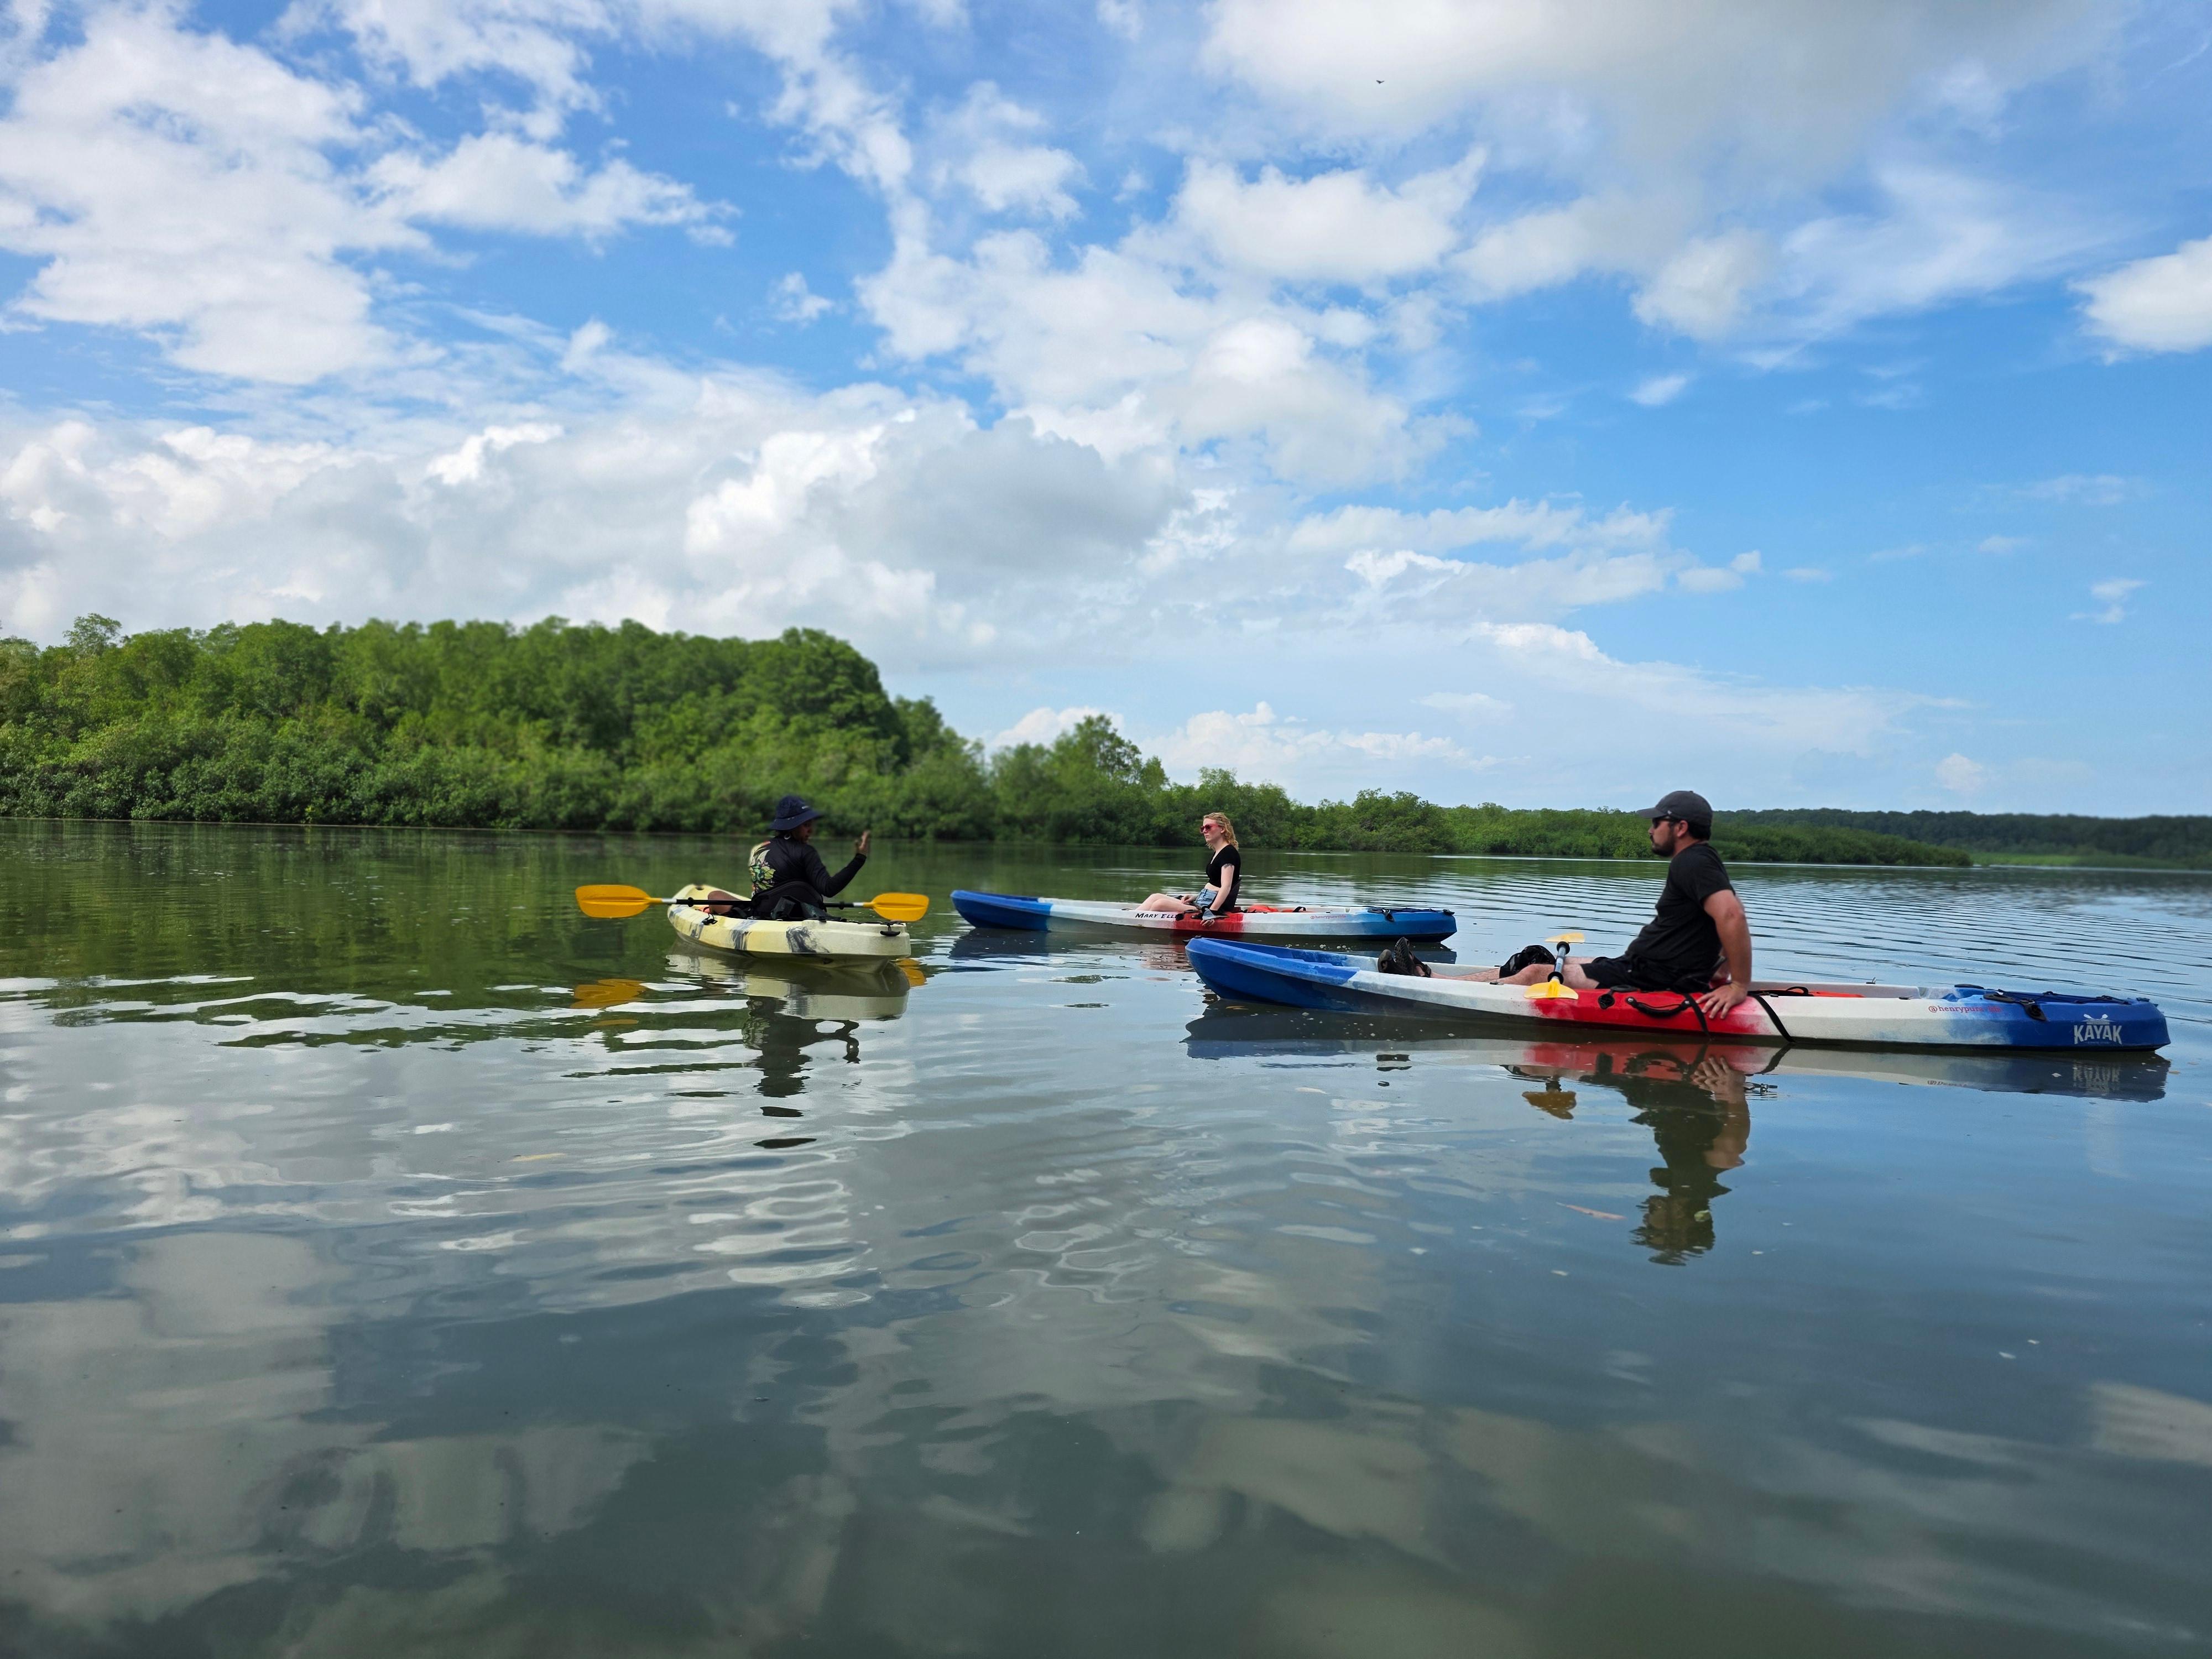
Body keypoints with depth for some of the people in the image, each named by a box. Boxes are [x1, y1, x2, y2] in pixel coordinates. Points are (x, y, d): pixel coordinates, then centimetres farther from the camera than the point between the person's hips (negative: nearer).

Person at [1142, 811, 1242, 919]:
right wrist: (1196, 897, 9)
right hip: (1205, 900, 10)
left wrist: (1211, 911, -33)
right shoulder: (1218, 852, 19)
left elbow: (1226, 887, -23)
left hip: (1217, 906, -10)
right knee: (1156, 897, 3)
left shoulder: (1229, 852, -12)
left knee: (1160, 904, -20)